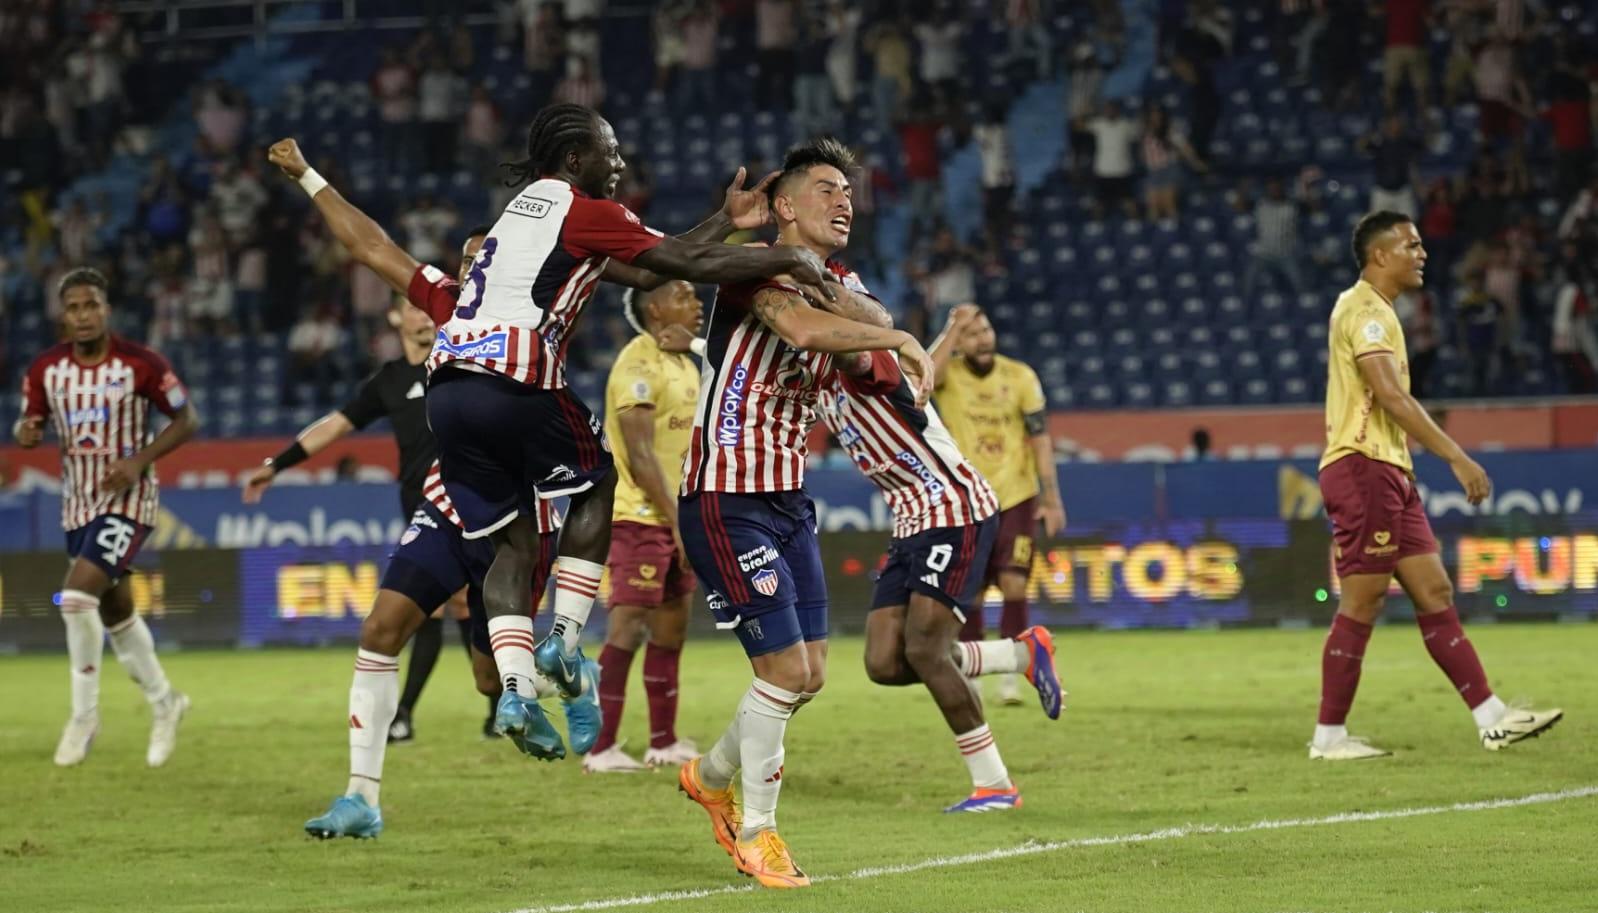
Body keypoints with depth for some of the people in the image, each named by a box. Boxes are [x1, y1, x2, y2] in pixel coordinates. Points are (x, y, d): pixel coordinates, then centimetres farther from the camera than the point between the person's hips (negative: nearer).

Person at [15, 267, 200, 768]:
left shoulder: (141, 364, -14)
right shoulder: (46, 369, -2)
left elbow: (186, 420, -6)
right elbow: (28, 424, 9)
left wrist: (141, 459, -19)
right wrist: (25, 432, -16)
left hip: (127, 497, -6)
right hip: (77, 501, 6)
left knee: (78, 595, -21)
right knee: (115, 610, 16)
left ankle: (84, 715, -8)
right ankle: (164, 703, 35)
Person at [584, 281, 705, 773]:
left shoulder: (684, 365, 15)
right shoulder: (638, 365, -15)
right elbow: (640, 455, -20)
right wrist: (680, 521, -22)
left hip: (676, 518, 9)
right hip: (641, 517, -9)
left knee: (671, 628, 12)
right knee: (628, 627, -10)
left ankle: (663, 741, 19)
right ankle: (601, 747, -9)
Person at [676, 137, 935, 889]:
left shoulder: (840, 289, 13)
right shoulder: (757, 271, -15)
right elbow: (803, 329, -35)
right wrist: (897, 340, -30)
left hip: (788, 499, 9)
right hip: (727, 499, -9)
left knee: (810, 672, 12)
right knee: (786, 668, -10)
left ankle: (712, 776, 35)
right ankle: (755, 831, 6)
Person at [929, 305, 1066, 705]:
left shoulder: (1020, 377, -2)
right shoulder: (949, 374, -5)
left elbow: (1039, 438, 0)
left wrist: (1052, 499, -3)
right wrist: (954, 328, -27)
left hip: (1017, 499, 0)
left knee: (1013, 585, -11)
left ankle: (1009, 676, -2)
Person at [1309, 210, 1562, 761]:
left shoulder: (1374, 311, 20)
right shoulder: (1365, 310, -12)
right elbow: (1391, 396, -24)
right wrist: (1456, 457, -27)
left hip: (1389, 473, 10)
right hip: (1363, 468, -10)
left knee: (1434, 593, 6)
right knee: (1361, 605, -7)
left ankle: (1491, 719, 4)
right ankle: (1329, 737, -2)